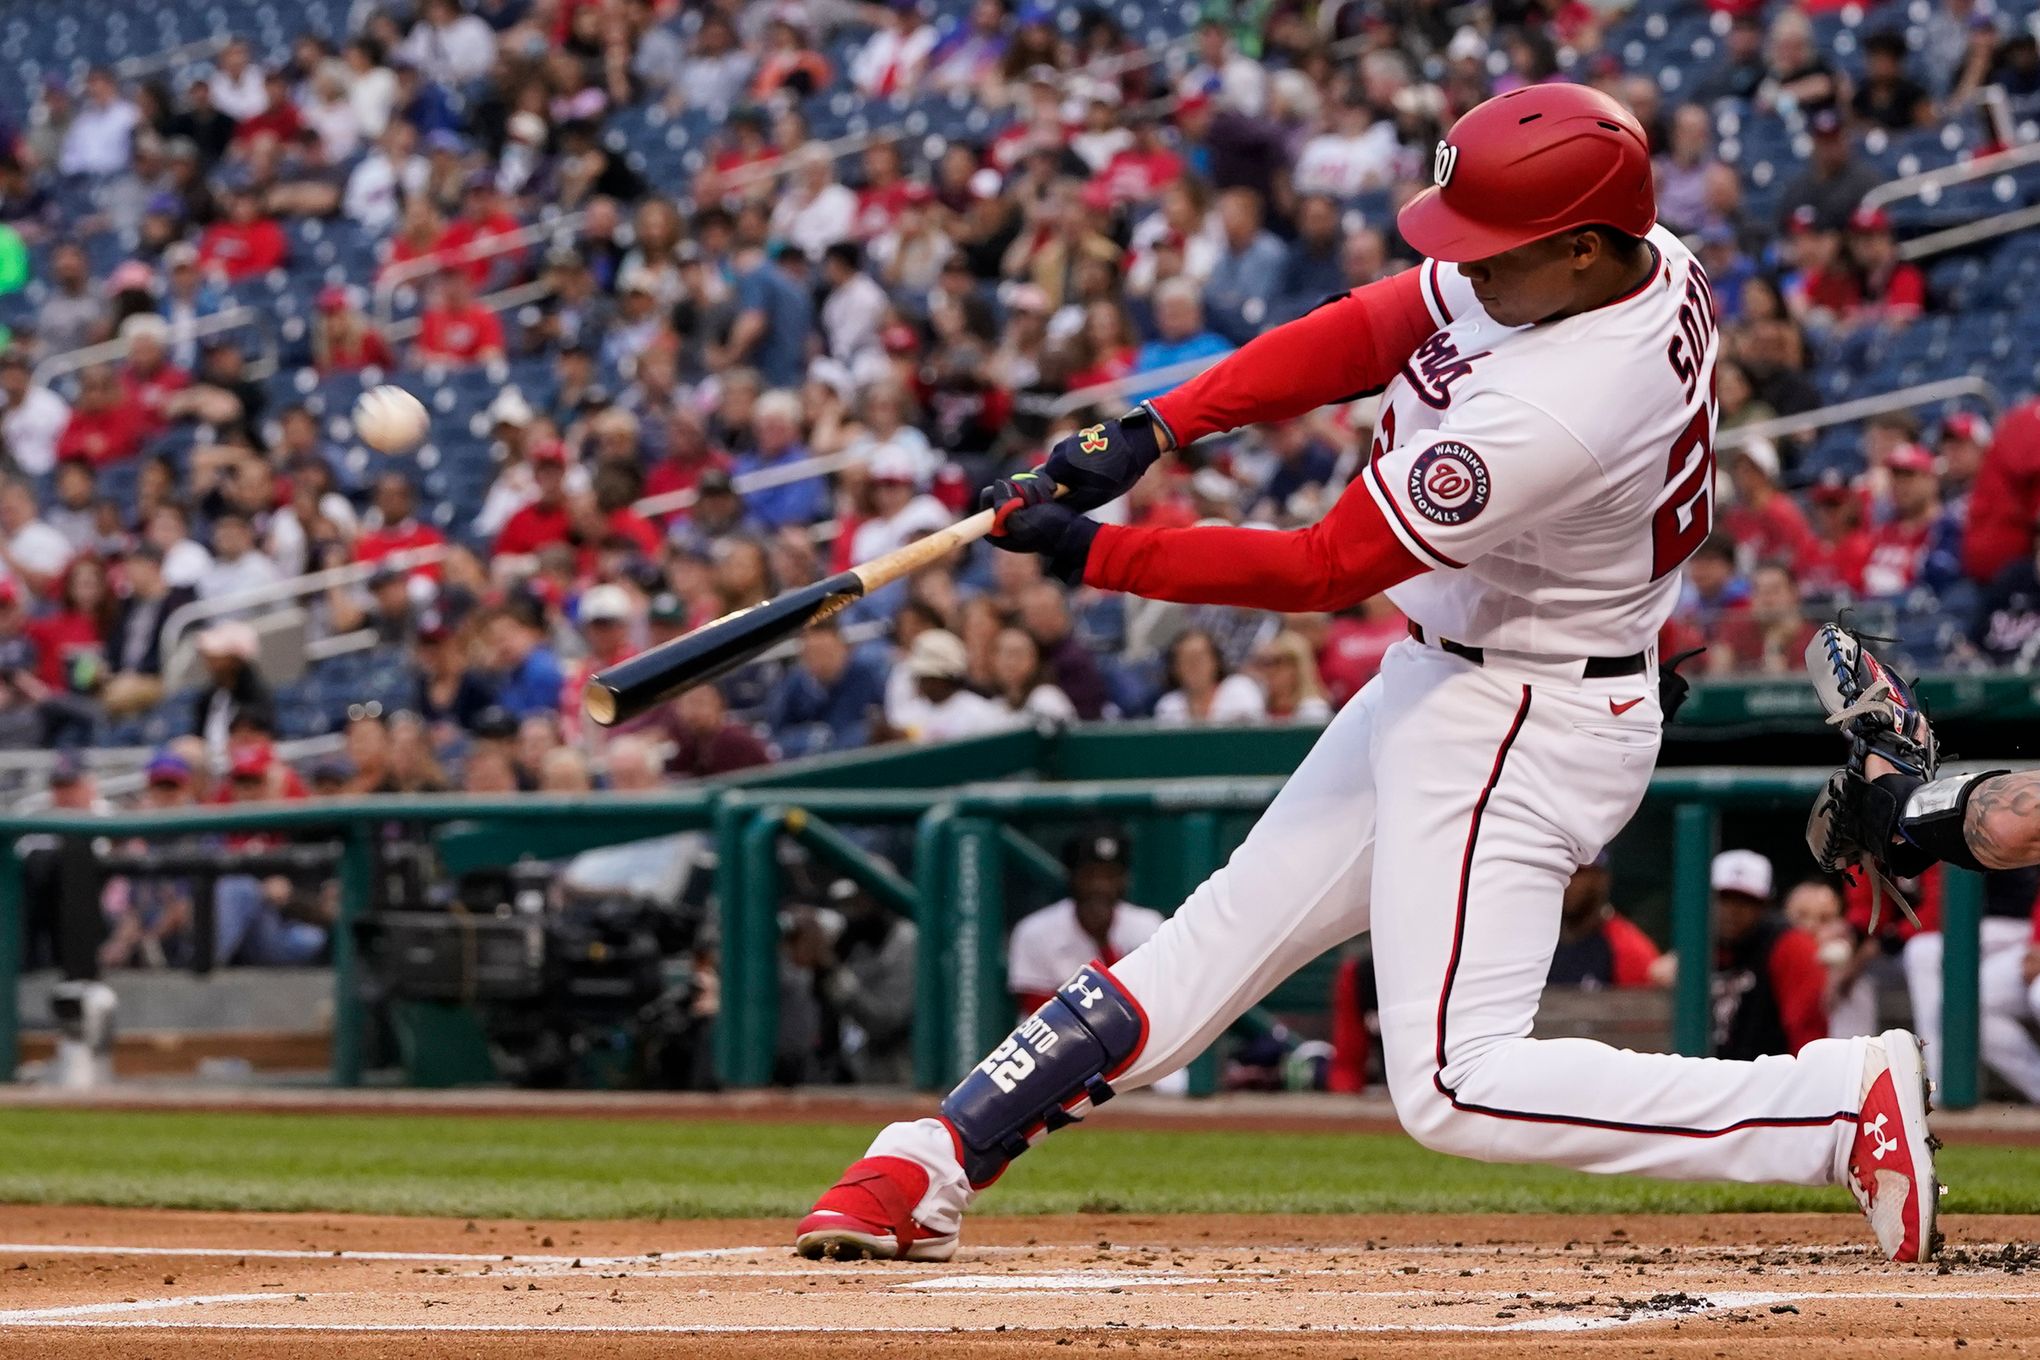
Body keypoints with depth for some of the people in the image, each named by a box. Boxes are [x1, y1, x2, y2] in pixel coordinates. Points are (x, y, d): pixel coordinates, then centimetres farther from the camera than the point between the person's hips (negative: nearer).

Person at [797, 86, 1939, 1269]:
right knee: (1221, 937, 12)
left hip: (1519, 727, -10)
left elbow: (1320, 571, -23)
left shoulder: (1555, 414, -32)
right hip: (1438, 684, 10)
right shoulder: (1642, 258, -6)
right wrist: (1151, 428, -9)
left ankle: (1851, 1104, -13)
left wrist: (1091, 554, -16)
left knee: (1457, 1090, -13)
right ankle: (926, 1170, 18)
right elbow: (1362, 336, 1)